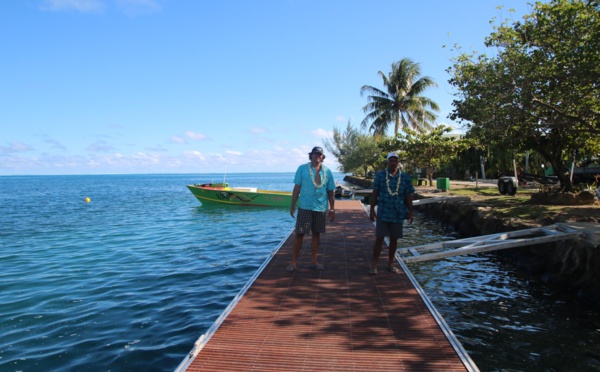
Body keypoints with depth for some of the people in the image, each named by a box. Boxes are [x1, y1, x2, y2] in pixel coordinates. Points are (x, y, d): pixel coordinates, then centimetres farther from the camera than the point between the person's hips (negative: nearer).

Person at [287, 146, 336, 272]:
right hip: (305, 207, -2)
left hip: (321, 208, 3)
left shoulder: (327, 171, 6)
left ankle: (314, 262, 21)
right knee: (299, 233, 0)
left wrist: (332, 209, 7)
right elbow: (297, 188, -2)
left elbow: (330, 192, 9)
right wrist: (292, 205, -5)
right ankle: (293, 262, 9)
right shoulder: (302, 169, -1)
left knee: (316, 233, 10)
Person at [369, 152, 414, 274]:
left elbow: (408, 196, 4)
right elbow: (375, 194, 1)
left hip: (398, 214, 2)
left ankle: (390, 264, 24)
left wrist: (410, 212, 3)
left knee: (394, 239, 10)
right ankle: (374, 265, 7)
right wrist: (372, 210, -2)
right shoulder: (380, 175, -2)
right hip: (383, 212, -2)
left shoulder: (405, 177, 1)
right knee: (379, 238, 0)